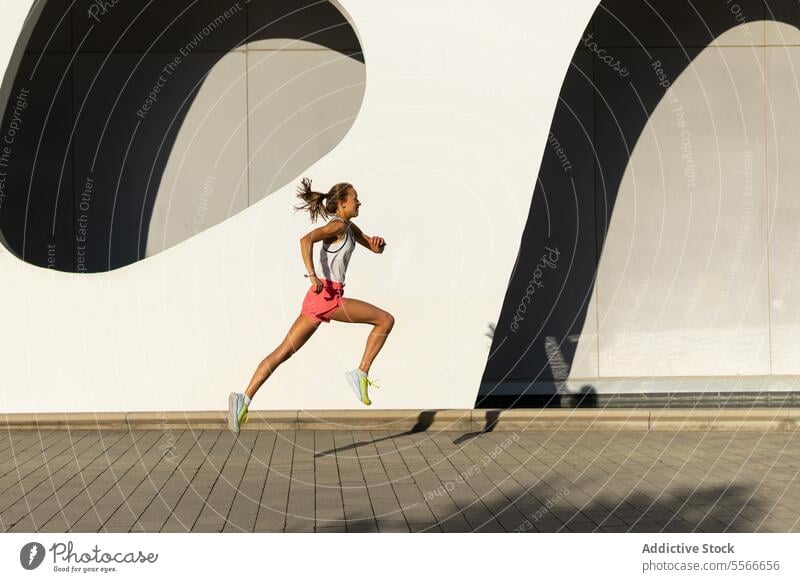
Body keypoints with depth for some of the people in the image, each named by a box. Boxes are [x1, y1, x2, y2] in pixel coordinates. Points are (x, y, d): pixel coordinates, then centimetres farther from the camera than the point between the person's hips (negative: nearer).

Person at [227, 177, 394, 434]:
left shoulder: (350, 227, 22)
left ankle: (245, 398, -2)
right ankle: (361, 374, -4)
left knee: (283, 352, 4)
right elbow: (306, 239, -21)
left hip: (317, 299, 9)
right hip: (327, 296, -9)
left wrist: (378, 243, 3)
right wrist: (312, 275, -29)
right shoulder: (337, 225, -6)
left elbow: (374, 248, 27)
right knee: (385, 320, -3)